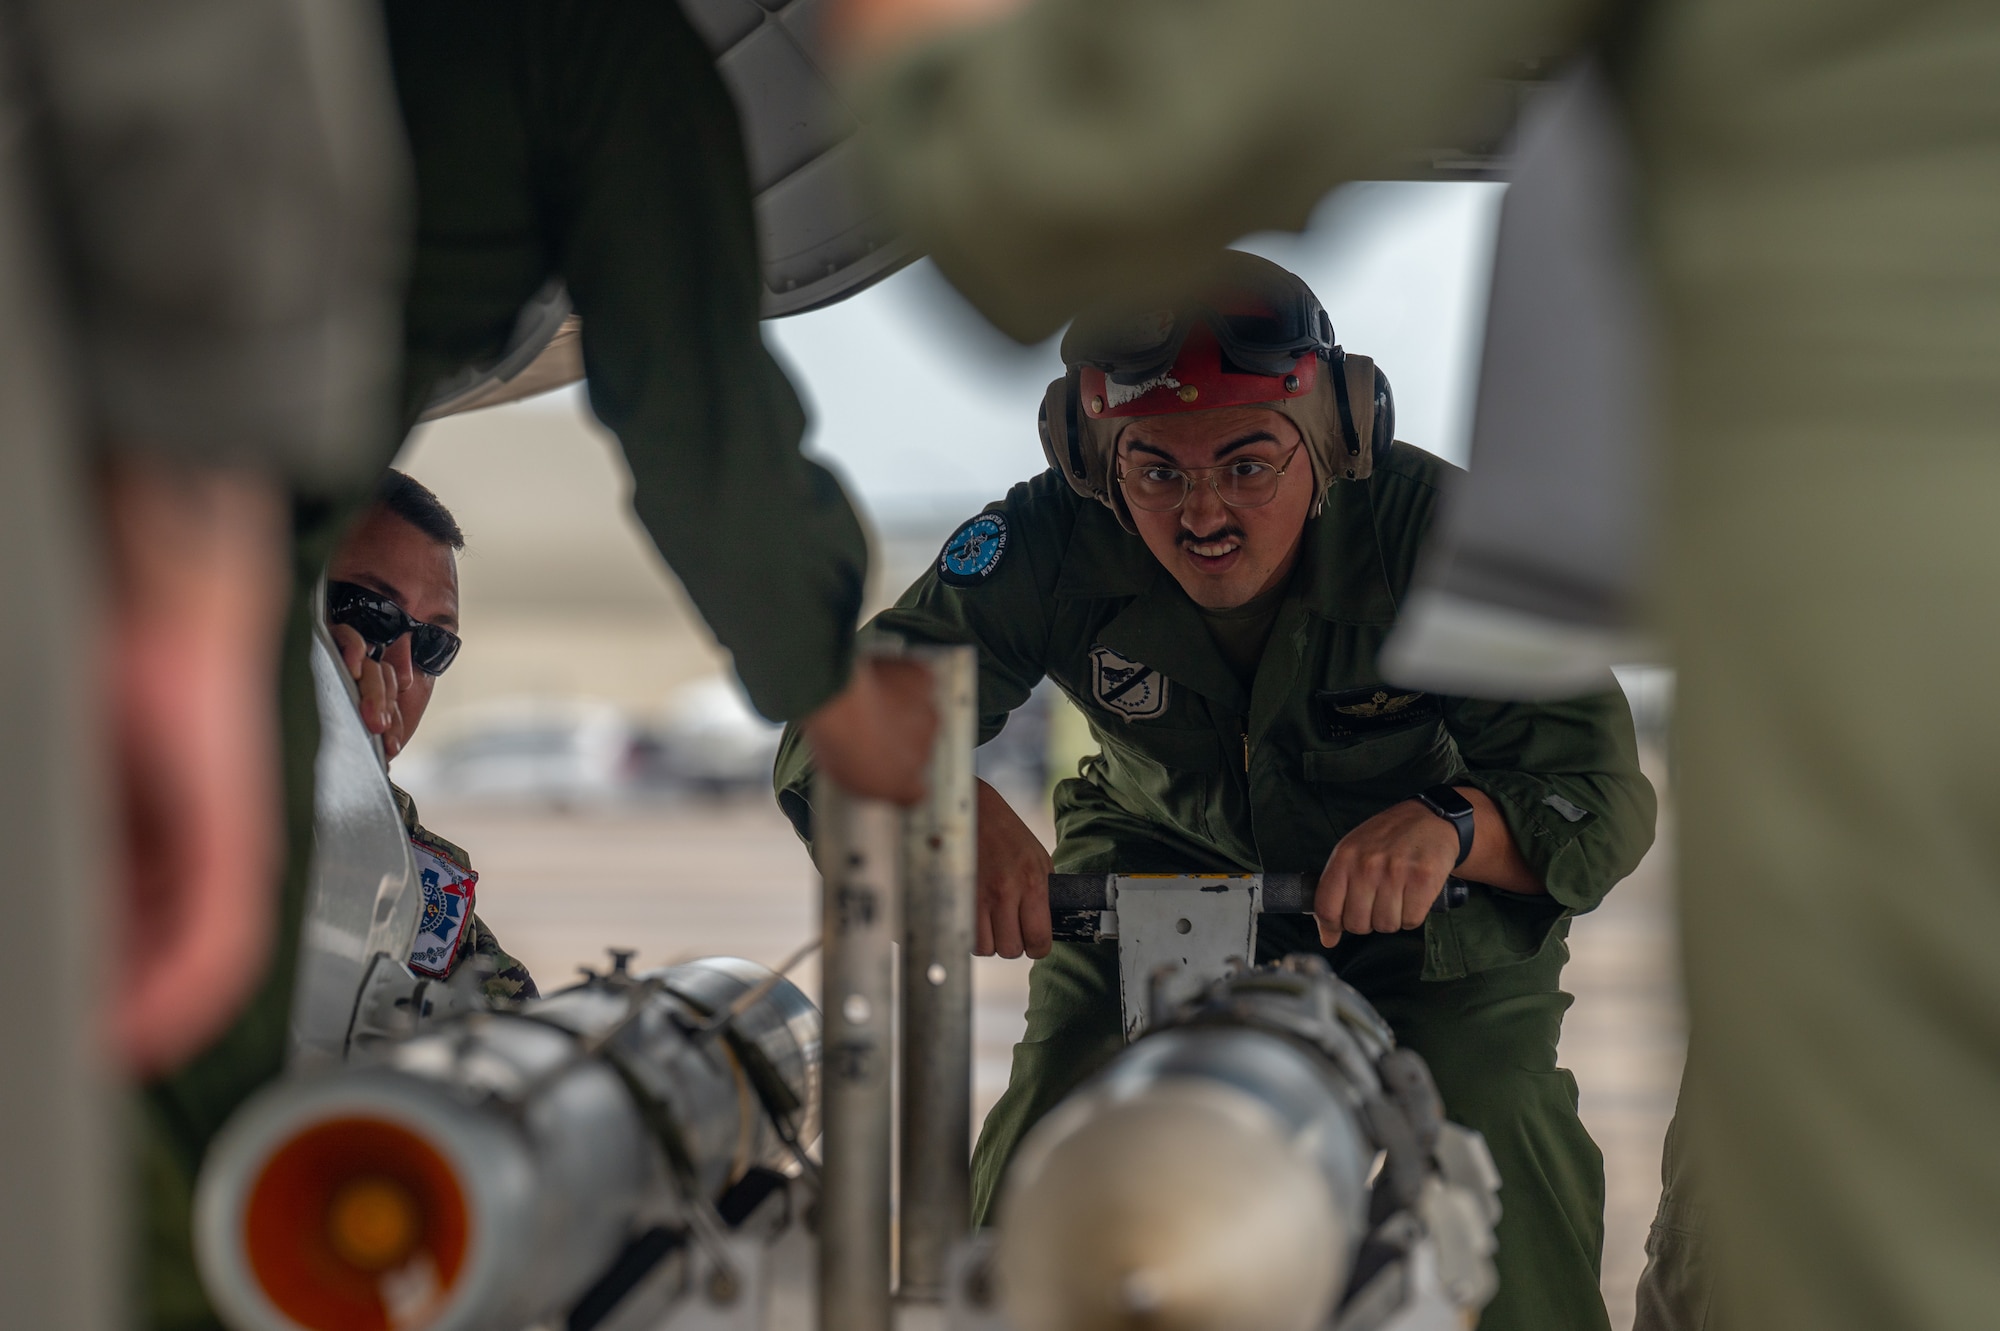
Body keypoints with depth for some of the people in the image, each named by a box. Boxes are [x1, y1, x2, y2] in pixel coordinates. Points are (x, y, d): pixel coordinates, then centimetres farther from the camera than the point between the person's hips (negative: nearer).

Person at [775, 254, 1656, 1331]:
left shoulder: (1437, 533, -28)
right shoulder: (1049, 545, -24)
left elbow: (1601, 795, -28)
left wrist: (1450, 825, -51)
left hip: (1427, 891, -1)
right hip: (1161, 859, 2)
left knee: (1499, 1128, -23)